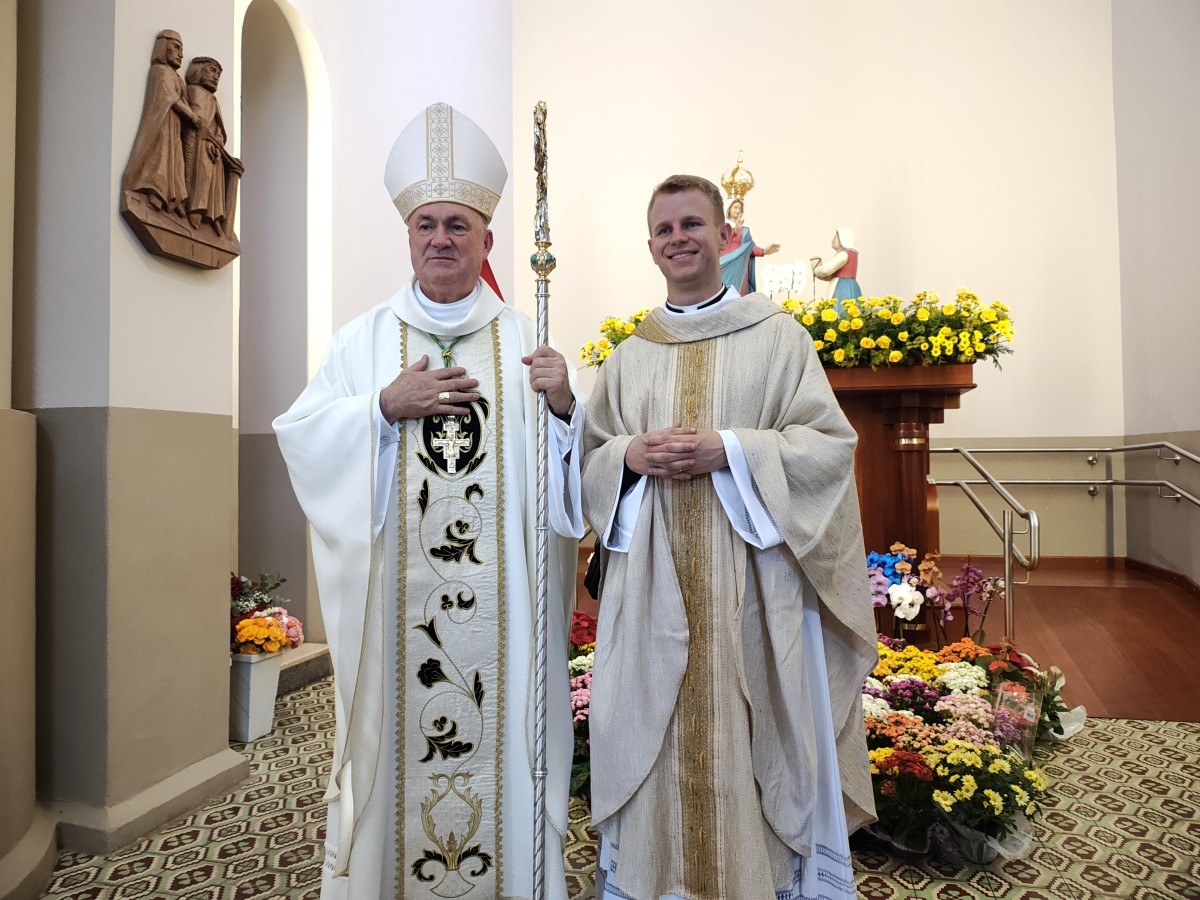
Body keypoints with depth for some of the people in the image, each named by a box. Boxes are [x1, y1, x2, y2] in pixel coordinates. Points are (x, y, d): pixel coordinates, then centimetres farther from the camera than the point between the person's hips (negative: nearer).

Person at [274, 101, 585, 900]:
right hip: (395, 591, 1)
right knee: (396, 734, 8)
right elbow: (300, 433, 2)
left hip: (500, 591, 0)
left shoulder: (524, 339, 7)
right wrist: (385, 407, -11)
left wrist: (564, 405, -17)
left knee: (506, 731, 7)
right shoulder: (364, 339, 9)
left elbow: (566, 462, 3)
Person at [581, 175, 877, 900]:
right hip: (653, 583, 3)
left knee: (755, 738, 5)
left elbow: (830, 443, -3)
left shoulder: (778, 336, 4)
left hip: (751, 584, -2)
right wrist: (630, 456, -9)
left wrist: (730, 450, -16)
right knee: (655, 740, 8)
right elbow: (590, 454, 14)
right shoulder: (630, 355, 13)